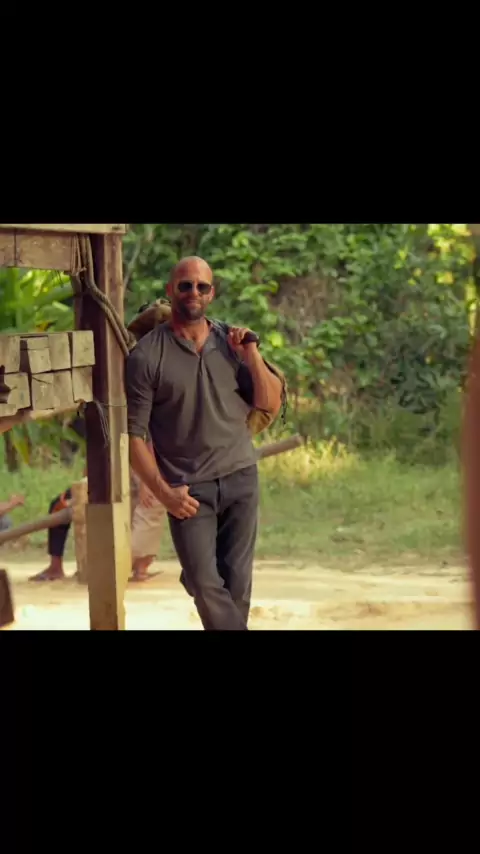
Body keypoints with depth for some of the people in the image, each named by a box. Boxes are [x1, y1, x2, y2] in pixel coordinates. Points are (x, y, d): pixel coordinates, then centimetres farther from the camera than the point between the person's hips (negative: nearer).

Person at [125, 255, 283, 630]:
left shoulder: (232, 342, 5)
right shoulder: (148, 355, -7)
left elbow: (272, 404, 6)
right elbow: (133, 432, -7)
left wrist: (252, 356, -9)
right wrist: (163, 492, -12)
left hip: (241, 480, 3)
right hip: (188, 488, -3)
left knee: (237, 584, 5)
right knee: (207, 585, -11)